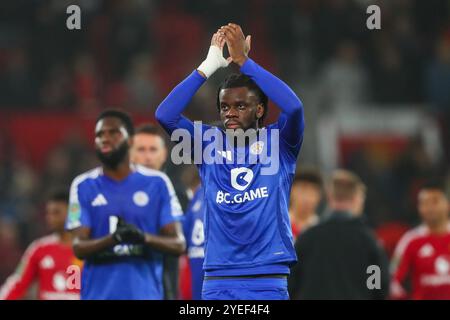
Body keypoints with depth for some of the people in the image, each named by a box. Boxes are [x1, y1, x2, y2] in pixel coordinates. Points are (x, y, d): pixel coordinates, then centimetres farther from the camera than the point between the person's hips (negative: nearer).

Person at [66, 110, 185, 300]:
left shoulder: (157, 183, 5)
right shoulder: (84, 186, 6)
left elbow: (178, 244, 2)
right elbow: (79, 247, -1)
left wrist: (145, 238, -18)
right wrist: (112, 239, -22)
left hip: (146, 294, 0)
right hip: (98, 294, 0)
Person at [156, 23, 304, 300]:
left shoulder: (278, 144, 3)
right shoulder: (209, 144, 9)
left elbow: (293, 107, -17)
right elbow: (165, 115, -6)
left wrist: (244, 61, -14)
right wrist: (208, 66, -9)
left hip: (269, 283, -2)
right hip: (218, 283, 2)